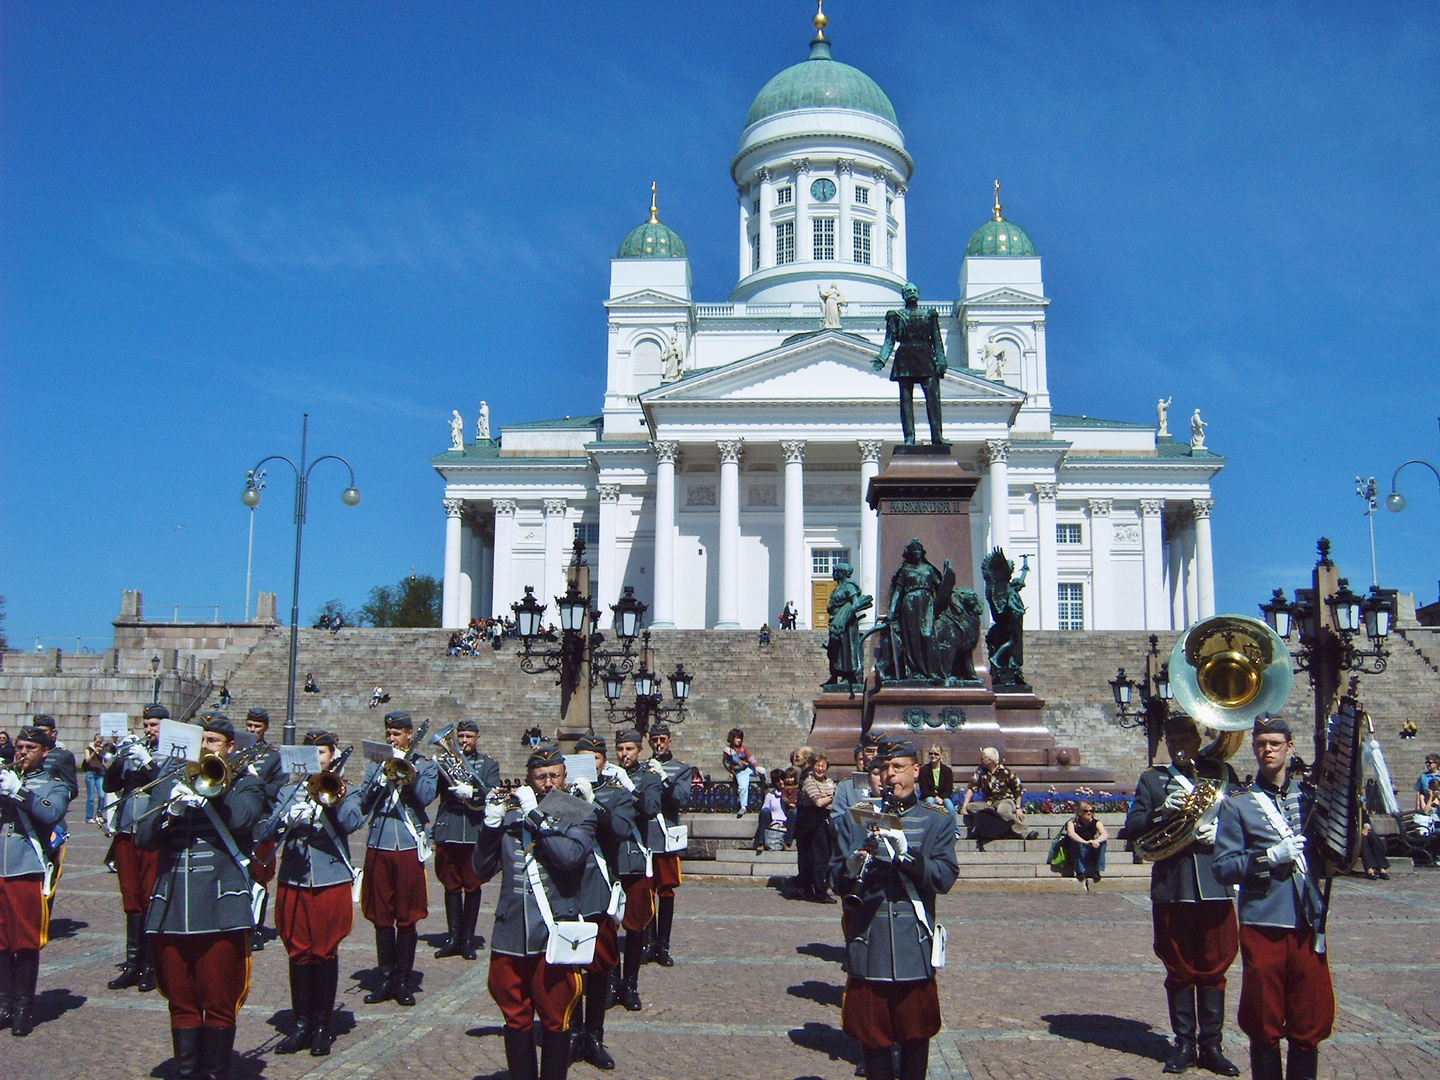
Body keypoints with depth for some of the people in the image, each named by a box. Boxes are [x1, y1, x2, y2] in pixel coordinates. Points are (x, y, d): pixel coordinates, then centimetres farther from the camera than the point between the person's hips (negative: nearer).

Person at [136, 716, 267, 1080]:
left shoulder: (244, 784, 7)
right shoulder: (170, 784, 16)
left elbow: (242, 819, -15)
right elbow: (142, 839, 6)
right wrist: (169, 812, -12)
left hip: (220, 908, -3)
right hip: (172, 908, 3)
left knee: (219, 1004, 2)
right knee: (181, 1002, 10)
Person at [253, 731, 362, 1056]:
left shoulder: (341, 789, 6)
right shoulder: (288, 791, 11)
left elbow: (352, 822, -12)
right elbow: (264, 832, -1)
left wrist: (330, 800, -25)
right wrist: (287, 819, -20)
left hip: (332, 881, -2)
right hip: (293, 882, 2)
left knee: (325, 953, 3)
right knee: (299, 953, 6)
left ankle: (323, 1026, 13)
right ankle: (302, 1025, 16)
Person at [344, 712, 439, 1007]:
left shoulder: (424, 766, 8)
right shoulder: (375, 765, 14)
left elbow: (426, 797, -10)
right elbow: (361, 802, 4)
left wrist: (407, 768, -10)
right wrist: (380, 779, -10)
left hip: (409, 846, -2)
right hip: (378, 846, 2)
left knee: (407, 918, 1)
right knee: (382, 917, 6)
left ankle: (403, 980, 10)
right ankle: (386, 979, 15)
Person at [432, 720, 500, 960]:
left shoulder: (489, 764, 12)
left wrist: (472, 792, -19)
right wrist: (442, 772, -17)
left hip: (476, 832, -1)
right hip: (448, 830, 1)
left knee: (472, 886, 2)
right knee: (451, 886, 4)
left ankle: (468, 939, 10)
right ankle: (453, 937, 12)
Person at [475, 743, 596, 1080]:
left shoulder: (581, 813, 1)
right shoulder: (511, 811, 8)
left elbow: (570, 855, -19)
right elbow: (483, 870, 5)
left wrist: (535, 815, -17)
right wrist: (491, 823, -8)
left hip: (554, 935, -3)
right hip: (510, 935, 3)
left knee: (555, 1022, 7)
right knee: (516, 1020, 12)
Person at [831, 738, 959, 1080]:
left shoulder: (938, 821, 4)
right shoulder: (855, 820, 7)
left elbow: (945, 877, -7)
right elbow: (837, 879, 5)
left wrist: (907, 852, -22)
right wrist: (852, 868, -18)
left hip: (914, 947, 0)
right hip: (868, 947, 1)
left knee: (916, 1035, 9)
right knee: (872, 1036, 7)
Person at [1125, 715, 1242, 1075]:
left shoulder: (1222, 774, 12)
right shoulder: (1151, 779, 11)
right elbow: (1132, 827, 2)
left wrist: (1221, 831, -12)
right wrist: (1162, 812, -15)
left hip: (1215, 886, 0)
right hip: (1170, 887, 0)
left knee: (1213, 968, 5)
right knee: (1179, 970, 6)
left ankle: (1211, 1045, 14)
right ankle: (1185, 1044, 16)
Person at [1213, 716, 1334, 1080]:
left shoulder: (1310, 796, 12)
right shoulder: (1237, 804, 4)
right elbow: (1223, 868, -2)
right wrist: (1268, 858, -14)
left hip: (1309, 923, 2)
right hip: (1262, 924, -2)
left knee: (1311, 1023, 6)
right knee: (1265, 1026, 4)